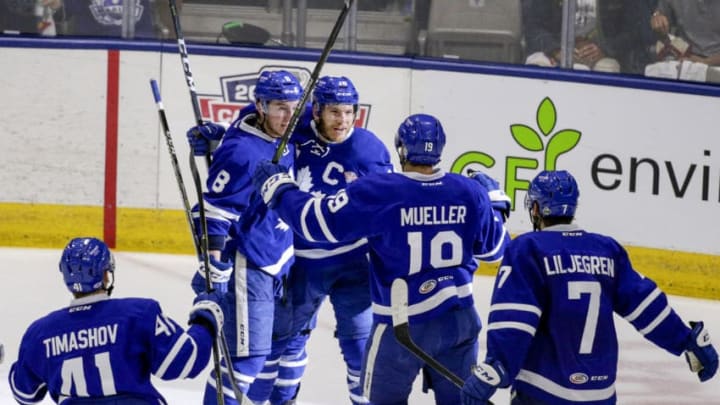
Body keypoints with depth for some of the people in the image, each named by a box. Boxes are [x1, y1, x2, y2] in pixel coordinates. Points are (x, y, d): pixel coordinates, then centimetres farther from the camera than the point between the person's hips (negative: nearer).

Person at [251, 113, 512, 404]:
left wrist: (277, 187, 3)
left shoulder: (378, 192, -18)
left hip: (402, 325, -3)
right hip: (458, 320, 3)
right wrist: (494, 200, 26)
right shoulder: (470, 193, -6)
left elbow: (318, 222, -13)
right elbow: (493, 248, 9)